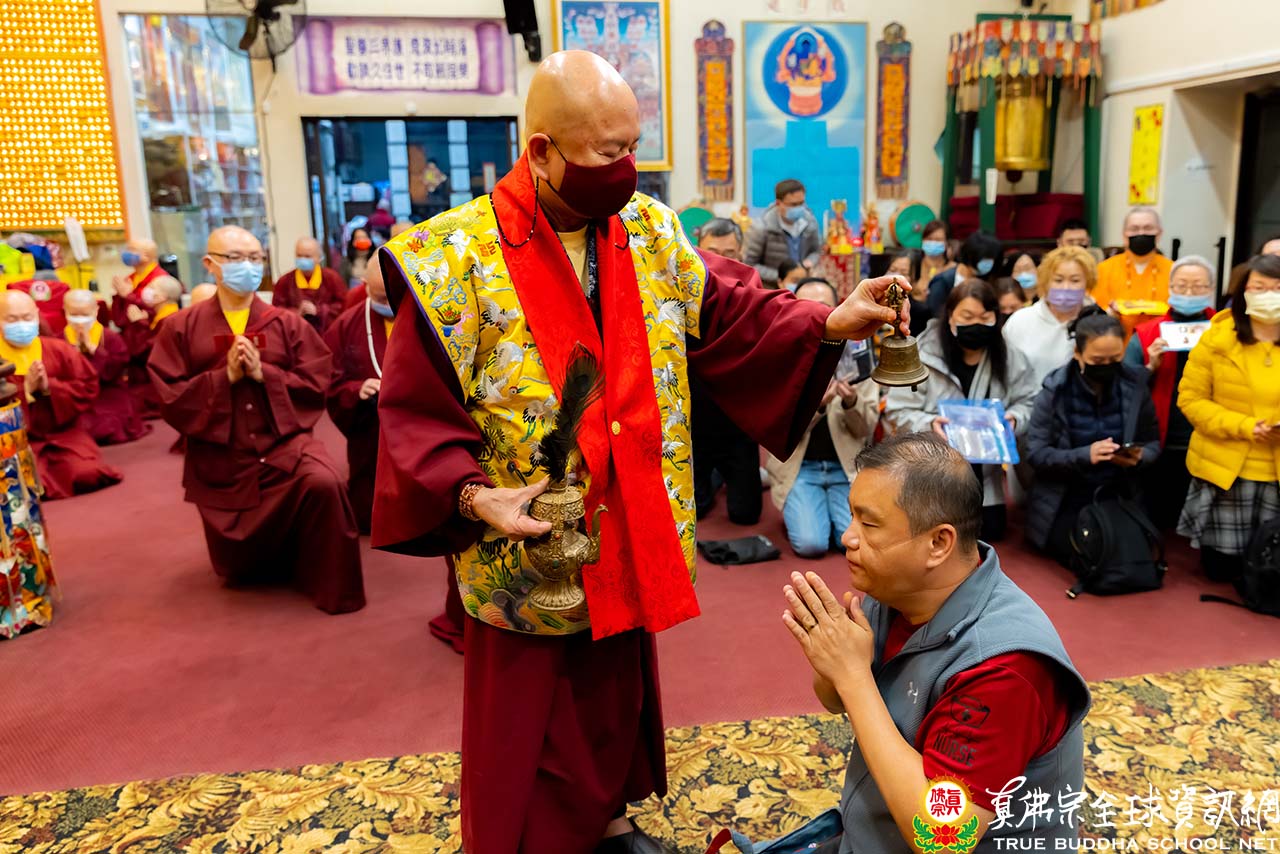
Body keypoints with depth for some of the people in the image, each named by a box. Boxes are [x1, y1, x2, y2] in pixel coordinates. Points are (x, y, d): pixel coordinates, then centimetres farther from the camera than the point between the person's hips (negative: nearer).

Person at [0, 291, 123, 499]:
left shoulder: (58, 349, 4)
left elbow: (88, 388, 1)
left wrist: (49, 387, -14)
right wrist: (26, 389, -18)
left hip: (64, 432, 2)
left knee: (88, 475, -21)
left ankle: (54, 465, 12)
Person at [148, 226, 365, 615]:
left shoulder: (288, 323, 1)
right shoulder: (181, 328, 1)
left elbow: (317, 385, -5)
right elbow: (169, 398, -5)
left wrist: (263, 374, -17)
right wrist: (225, 377, -18)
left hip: (285, 440, -1)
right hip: (221, 455, 1)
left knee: (323, 484, -35)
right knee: (237, 569, 10)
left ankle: (334, 587, -14)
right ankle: (275, 551, 48)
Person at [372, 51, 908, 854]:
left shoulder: (651, 232, -1)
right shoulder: (457, 256, -16)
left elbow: (732, 314, -1)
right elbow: (418, 414, -15)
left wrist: (826, 323, -16)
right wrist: (472, 495, -30)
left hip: (629, 538, 5)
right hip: (528, 552, -4)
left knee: (617, 696, 25)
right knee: (526, 729, 13)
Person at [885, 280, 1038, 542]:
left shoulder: (1009, 359, -3)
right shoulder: (922, 356, -14)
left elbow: (1029, 402, 5)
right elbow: (897, 411, -12)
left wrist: (1014, 417, -18)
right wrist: (929, 424, -29)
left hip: (982, 475, 4)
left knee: (991, 532, 5)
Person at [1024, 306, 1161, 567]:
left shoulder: (1134, 385, -3)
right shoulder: (1055, 389, -11)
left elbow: (1153, 442, 4)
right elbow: (1035, 453, -14)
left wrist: (1139, 457, -19)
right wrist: (1084, 455, -29)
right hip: (1067, 500, -2)